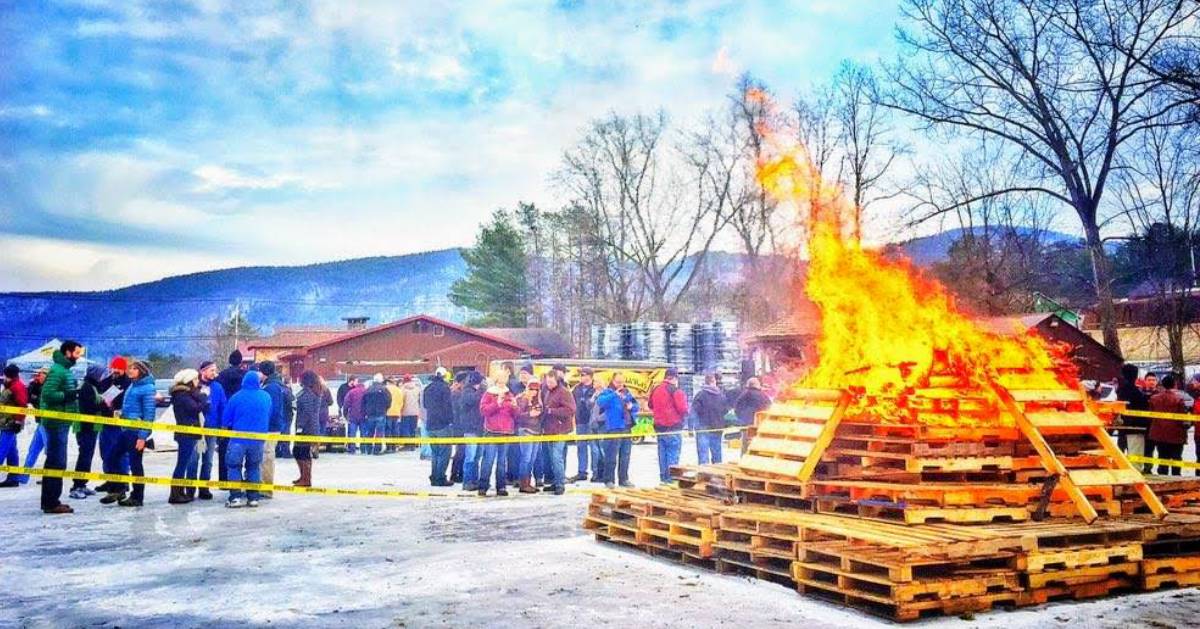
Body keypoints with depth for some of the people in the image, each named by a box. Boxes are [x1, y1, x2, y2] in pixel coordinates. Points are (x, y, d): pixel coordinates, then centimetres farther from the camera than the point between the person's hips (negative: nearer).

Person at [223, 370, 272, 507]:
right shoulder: (266, 397, -1)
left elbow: (225, 420, 0)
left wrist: (225, 429, 20)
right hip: (258, 440, 3)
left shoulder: (236, 397, -8)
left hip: (239, 439, -3)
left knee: (234, 467, 6)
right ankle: (253, 498, 11)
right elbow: (268, 418, 8)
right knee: (254, 468, 13)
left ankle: (235, 497, -1)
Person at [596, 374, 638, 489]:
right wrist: (614, 395, -31)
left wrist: (632, 406, -4)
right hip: (613, 429, -6)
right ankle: (609, 480, 0)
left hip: (627, 428, 6)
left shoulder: (627, 393, 16)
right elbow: (600, 402, -22)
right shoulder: (608, 392, -2)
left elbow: (636, 405, 20)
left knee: (625, 456, 12)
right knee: (611, 456, -6)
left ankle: (624, 479, 21)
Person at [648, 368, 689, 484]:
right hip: (673, 427, -7)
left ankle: (663, 478, 19)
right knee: (673, 456, -3)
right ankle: (671, 479, -4)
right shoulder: (675, 390, -14)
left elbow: (650, 405, 21)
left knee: (662, 454, 14)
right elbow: (683, 409, -16)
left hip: (659, 427, 7)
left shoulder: (655, 390, 8)